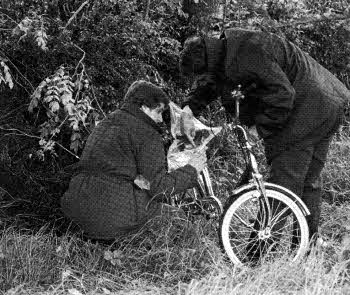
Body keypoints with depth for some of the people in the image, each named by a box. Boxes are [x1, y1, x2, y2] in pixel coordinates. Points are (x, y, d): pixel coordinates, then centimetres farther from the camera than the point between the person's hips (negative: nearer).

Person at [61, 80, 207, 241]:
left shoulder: (104, 123, 20)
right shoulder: (147, 134, -5)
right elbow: (160, 188, -7)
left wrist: (134, 177, 0)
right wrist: (191, 170, 7)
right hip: (112, 216, -8)